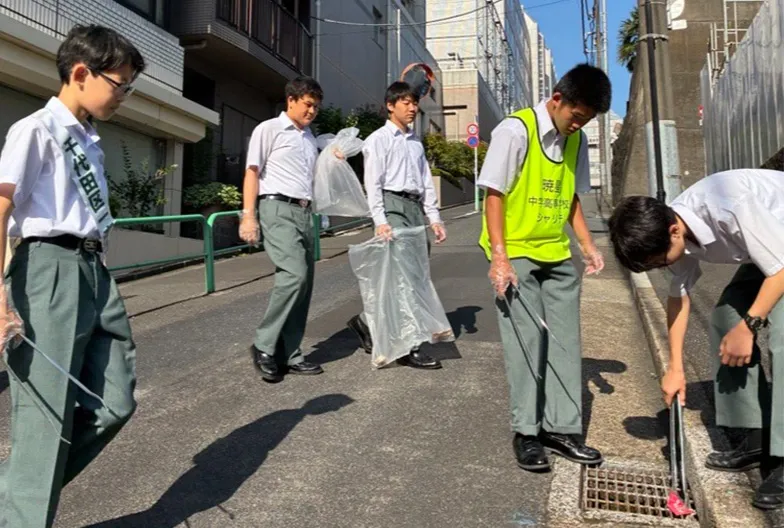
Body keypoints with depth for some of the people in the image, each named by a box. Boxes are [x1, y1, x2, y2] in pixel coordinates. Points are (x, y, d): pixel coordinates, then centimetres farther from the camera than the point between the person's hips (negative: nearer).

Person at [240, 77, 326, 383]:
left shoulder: (310, 139, 23)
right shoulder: (269, 129, 3)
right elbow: (252, 172, -4)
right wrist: (248, 215, -12)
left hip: (304, 213, 8)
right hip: (278, 209, -7)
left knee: (303, 283, 3)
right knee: (294, 274, -22)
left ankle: (289, 355, 9)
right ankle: (264, 346, -10)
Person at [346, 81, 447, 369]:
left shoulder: (416, 142, 21)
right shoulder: (379, 139, 1)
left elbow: (426, 182, 19)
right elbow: (373, 183, -7)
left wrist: (434, 218, 10)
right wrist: (380, 221, -17)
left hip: (416, 207, 8)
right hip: (393, 205, -7)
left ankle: (368, 322, 22)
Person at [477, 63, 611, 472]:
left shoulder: (576, 140, 9)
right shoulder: (515, 130, -11)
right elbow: (493, 195, -11)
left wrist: (588, 244, 6)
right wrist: (499, 257, -16)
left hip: (558, 256, 6)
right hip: (516, 254, -6)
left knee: (565, 341, 7)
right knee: (526, 340, -4)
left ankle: (562, 428, 17)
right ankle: (526, 431, 9)